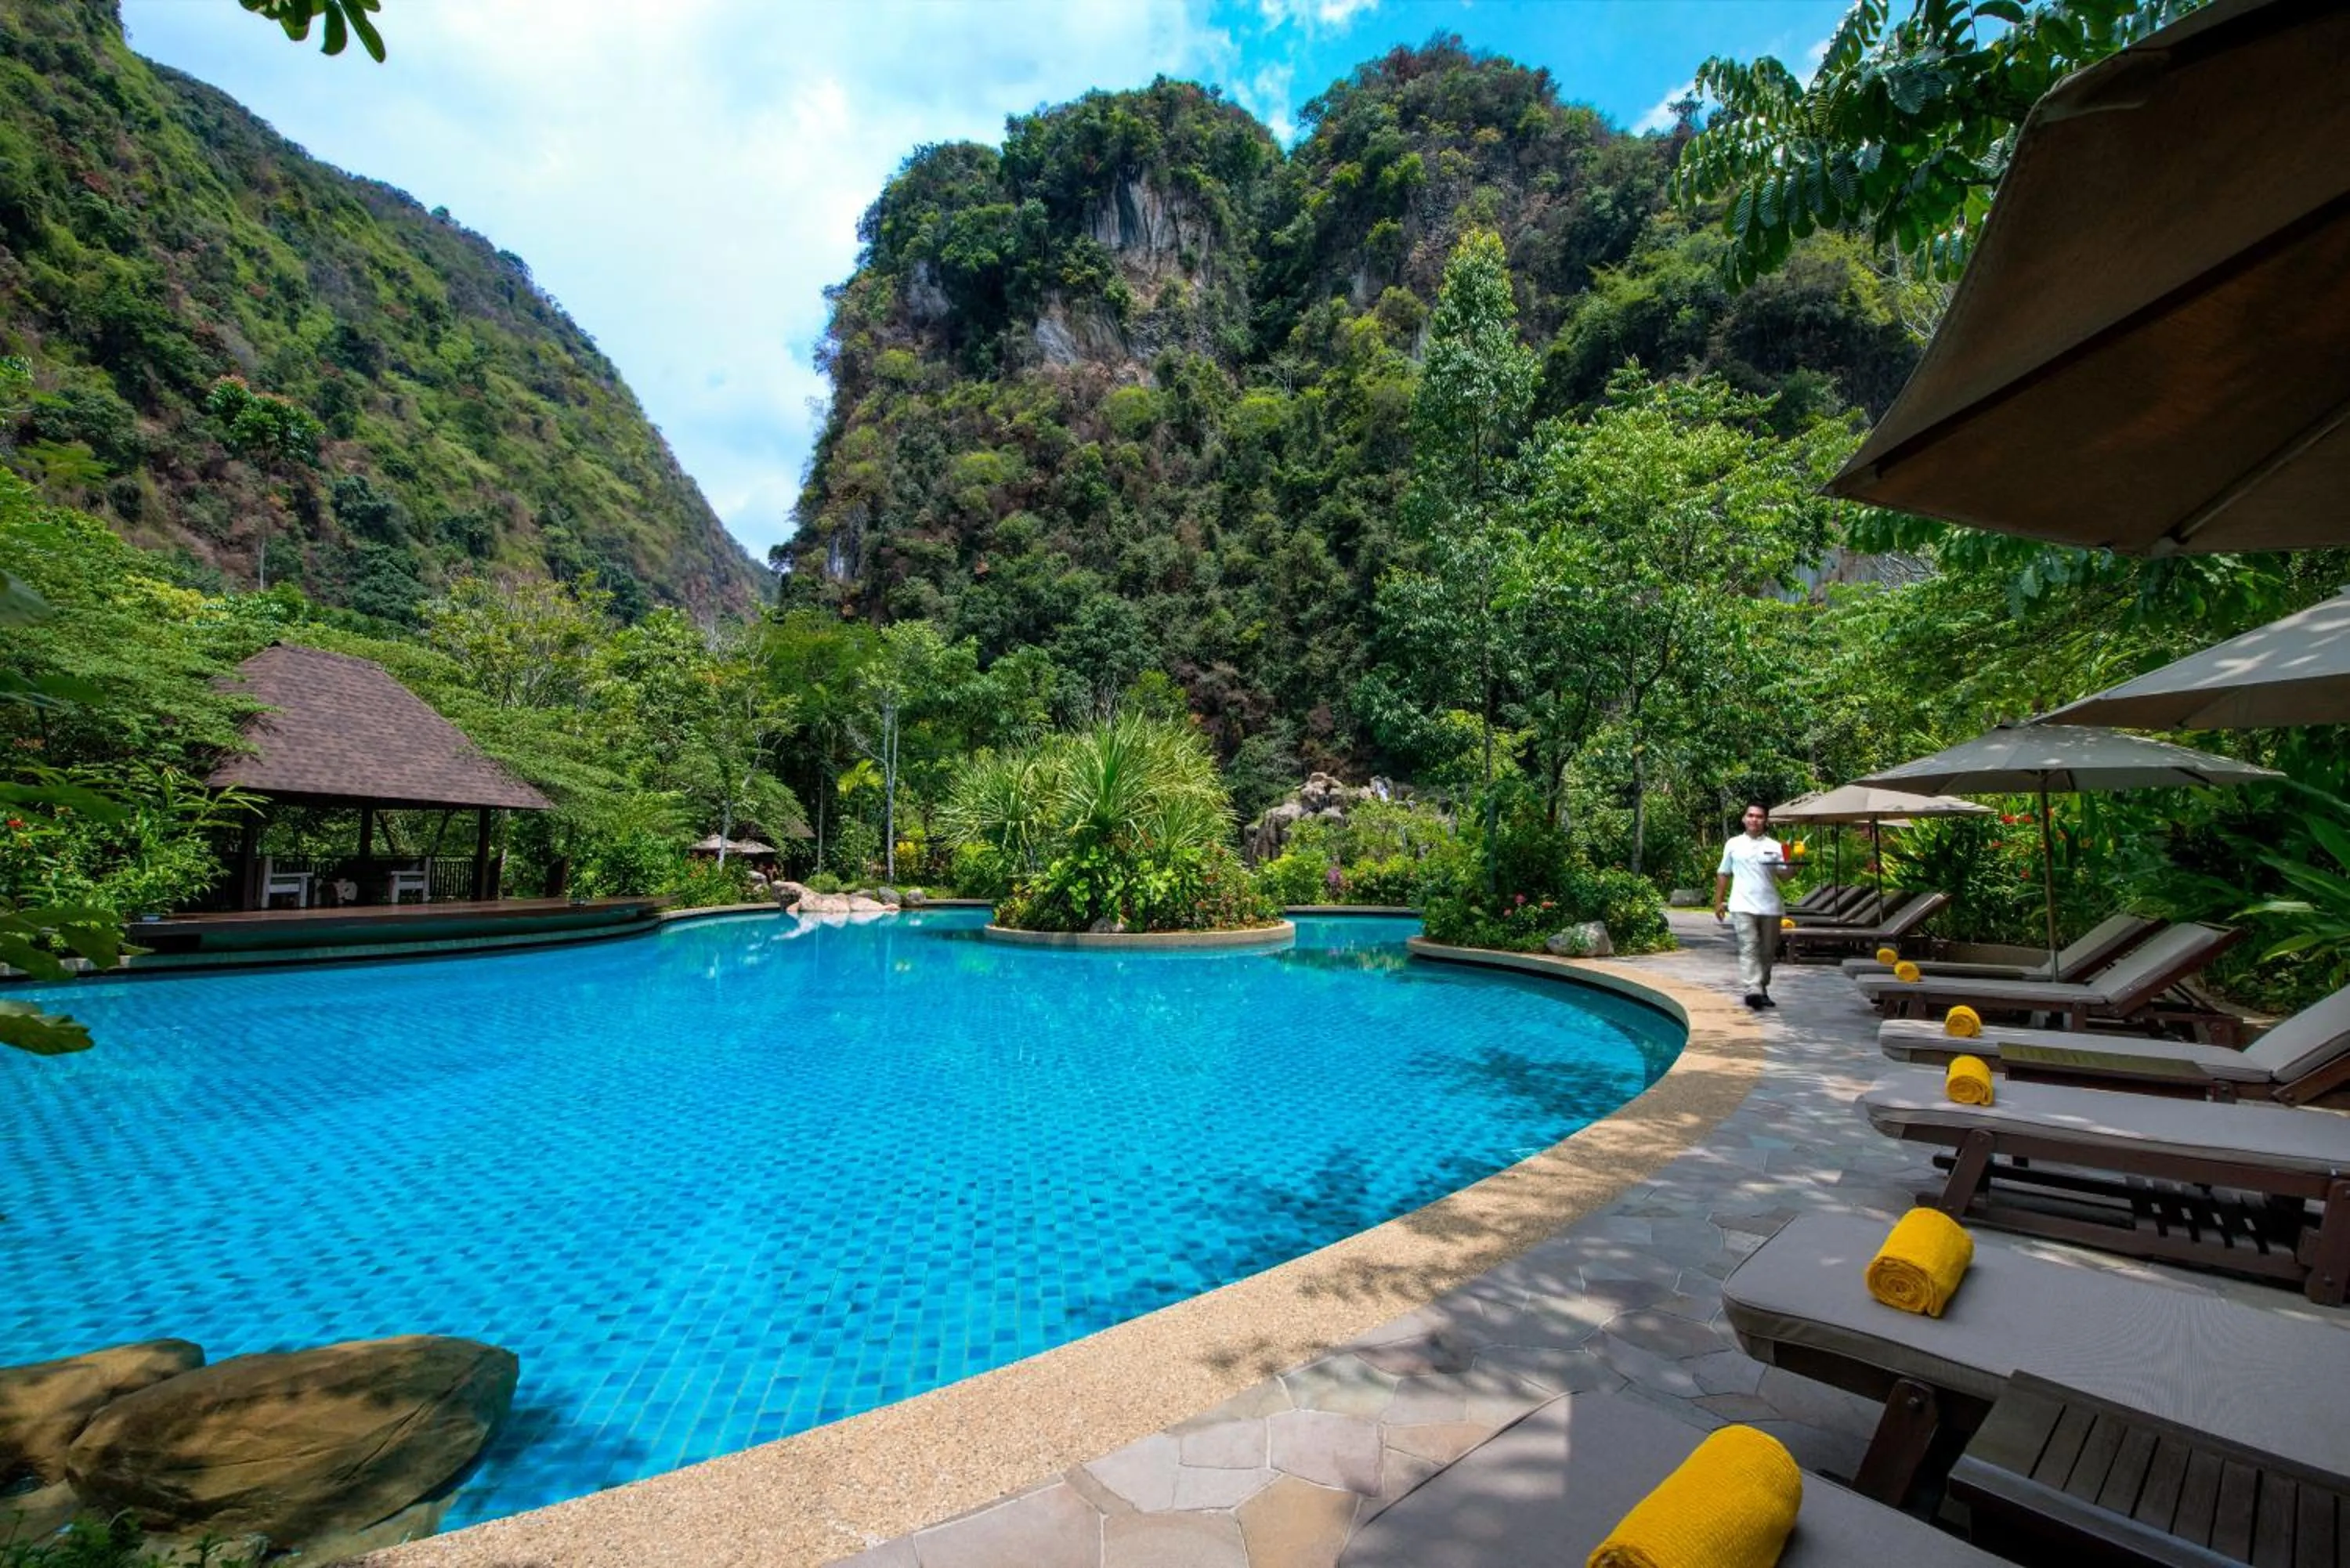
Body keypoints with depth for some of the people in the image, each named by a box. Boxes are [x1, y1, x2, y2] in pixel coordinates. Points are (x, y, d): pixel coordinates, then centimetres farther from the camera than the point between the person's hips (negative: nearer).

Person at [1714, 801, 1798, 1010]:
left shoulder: (1774, 847, 7)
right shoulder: (1733, 844, 6)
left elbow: (1785, 874, 1)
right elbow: (1723, 874, 11)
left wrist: (1794, 864, -20)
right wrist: (1719, 902, 8)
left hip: (1770, 907, 2)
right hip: (1743, 906, -2)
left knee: (1767, 951, 11)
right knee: (1749, 948, -13)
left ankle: (1762, 990, 24)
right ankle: (1753, 991, -22)